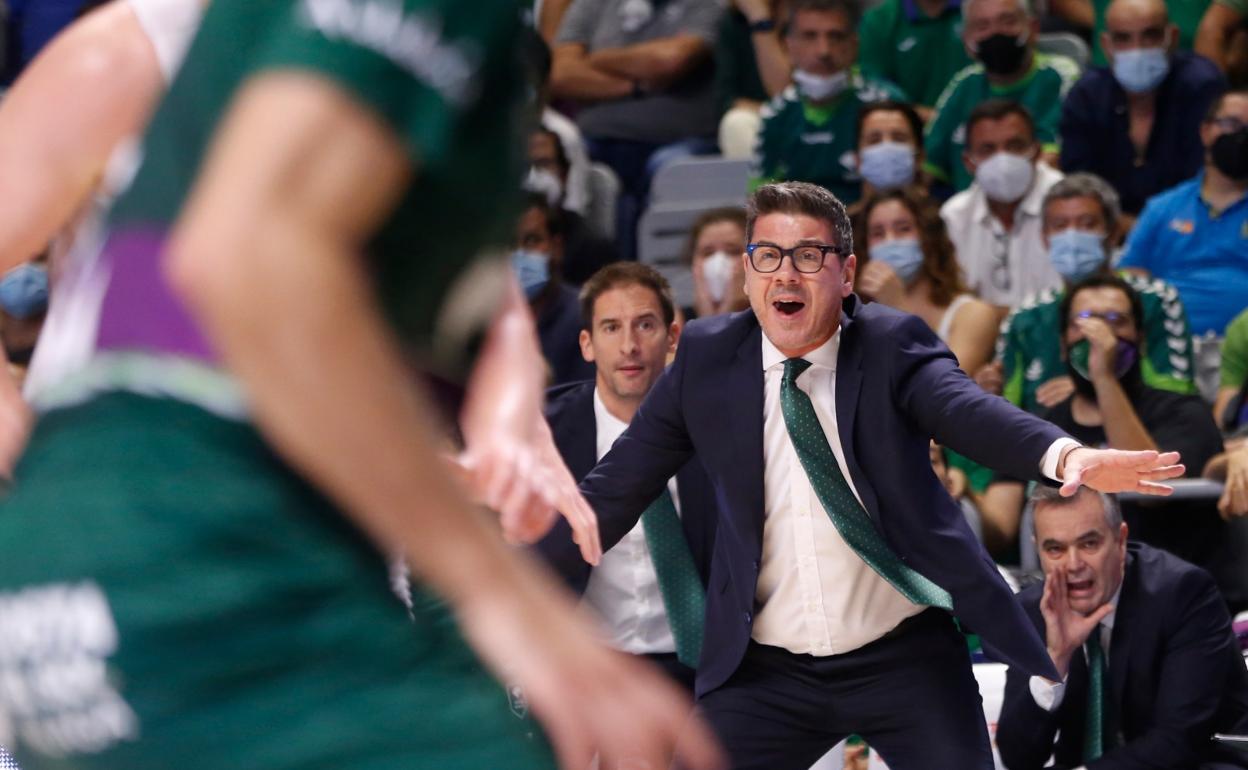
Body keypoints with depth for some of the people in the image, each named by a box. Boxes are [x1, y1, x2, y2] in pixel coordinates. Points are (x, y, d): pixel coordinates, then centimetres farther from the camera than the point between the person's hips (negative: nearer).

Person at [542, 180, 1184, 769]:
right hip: (766, 671, 2)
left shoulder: (892, 346, -5)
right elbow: (617, 485, 6)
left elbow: (966, 409, -24)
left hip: (904, 659, -2)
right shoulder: (706, 358, 1)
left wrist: (1066, 456, -45)